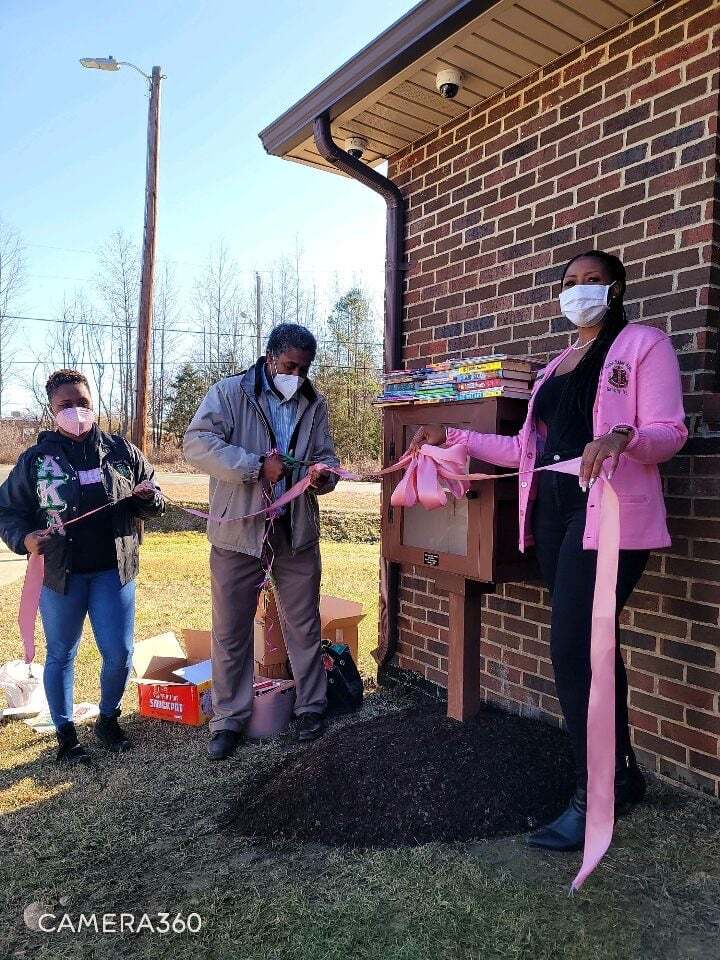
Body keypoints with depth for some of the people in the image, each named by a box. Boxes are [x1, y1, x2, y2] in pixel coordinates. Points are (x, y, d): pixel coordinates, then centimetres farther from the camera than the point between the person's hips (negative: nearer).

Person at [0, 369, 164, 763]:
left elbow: (152, 505, 11)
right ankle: (65, 733, 30)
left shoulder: (121, 450, 3)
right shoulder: (36, 458, -1)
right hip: (59, 573, -1)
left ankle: (107, 719, 31)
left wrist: (149, 498, -12)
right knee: (61, 655, 12)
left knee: (119, 654, 4)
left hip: (113, 571, 1)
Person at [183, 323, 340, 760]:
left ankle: (311, 707, 31)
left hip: (297, 531, 3)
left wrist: (324, 474, -13)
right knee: (231, 631, 8)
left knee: (305, 625, 13)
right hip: (238, 531, -2)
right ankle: (229, 719, 25)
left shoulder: (314, 403, 7)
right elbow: (197, 443, -17)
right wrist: (257, 467, -25)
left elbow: (326, 455, 12)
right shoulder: (229, 393, -5)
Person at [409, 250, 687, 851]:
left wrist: (622, 436, -29)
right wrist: (453, 437, 17)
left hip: (609, 514, -7)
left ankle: (596, 794, 3)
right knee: (591, 644, 10)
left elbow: (671, 432, -8)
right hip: (554, 512, 7)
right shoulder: (555, 367, 22)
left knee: (572, 648, -13)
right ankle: (623, 774, 25)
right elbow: (527, 449, 20)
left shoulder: (644, 344, 1)